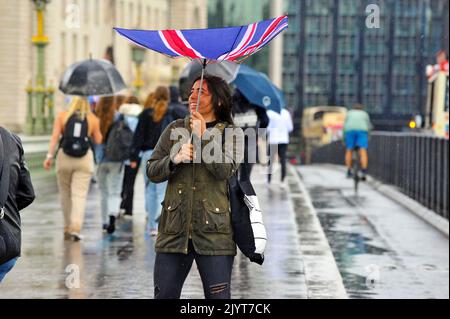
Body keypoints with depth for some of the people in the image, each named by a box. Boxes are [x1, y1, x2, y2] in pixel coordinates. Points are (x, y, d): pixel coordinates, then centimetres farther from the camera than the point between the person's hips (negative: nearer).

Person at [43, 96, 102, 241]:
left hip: (64, 158, 1)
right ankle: (75, 227, -21)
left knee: (65, 193, 14)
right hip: (85, 159, -1)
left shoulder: (62, 115, 4)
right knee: (79, 194, -5)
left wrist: (50, 155, -7)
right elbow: (98, 140, 8)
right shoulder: (93, 119, 5)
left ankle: (68, 227, 19)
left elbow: (55, 136, -5)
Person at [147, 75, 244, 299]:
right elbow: (152, 172, 7)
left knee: (218, 297, -1)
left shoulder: (232, 133, 4)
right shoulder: (175, 129, 13)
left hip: (213, 232, -3)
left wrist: (203, 138, -15)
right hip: (174, 231, 3)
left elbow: (226, 169, -13)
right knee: (164, 295, 5)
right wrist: (175, 159, -11)